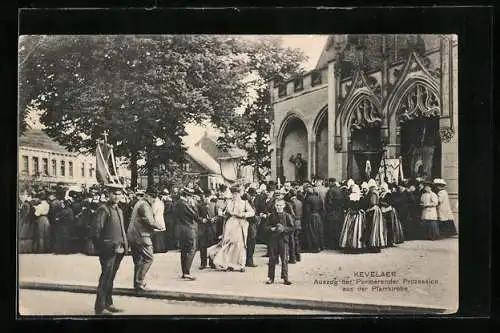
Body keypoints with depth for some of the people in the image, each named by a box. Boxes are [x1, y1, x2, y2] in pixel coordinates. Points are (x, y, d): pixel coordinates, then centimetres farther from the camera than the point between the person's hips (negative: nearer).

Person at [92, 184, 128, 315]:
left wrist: (124, 246, 14)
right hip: (108, 250, -8)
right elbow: (97, 231, -13)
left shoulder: (119, 210, 18)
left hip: (118, 250, 8)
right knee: (105, 278, -6)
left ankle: (108, 304, 23)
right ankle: (100, 307, 0)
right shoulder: (103, 209, -9)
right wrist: (102, 247, -14)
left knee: (110, 278, 15)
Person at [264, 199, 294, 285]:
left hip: (283, 239, -2)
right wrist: (272, 229, -11)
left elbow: (292, 228, 0)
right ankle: (271, 277, 13)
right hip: (273, 239, 2)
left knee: (284, 259, -1)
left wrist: (284, 229, -15)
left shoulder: (287, 216, 1)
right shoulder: (272, 216, 7)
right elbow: (266, 227, 8)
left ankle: (285, 278, 6)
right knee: (272, 259, 6)